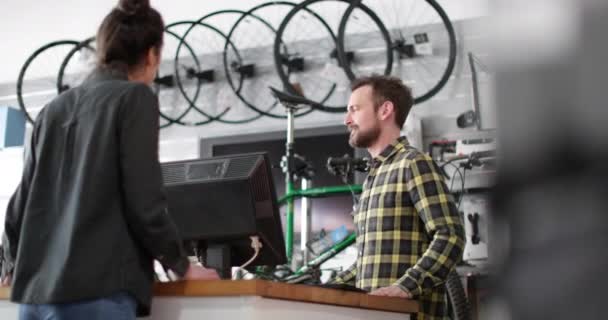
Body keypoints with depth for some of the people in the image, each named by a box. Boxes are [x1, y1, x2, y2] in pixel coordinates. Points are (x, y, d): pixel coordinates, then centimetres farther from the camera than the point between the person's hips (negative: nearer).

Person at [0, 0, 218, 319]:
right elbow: (144, 205, -7)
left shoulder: (53, 109, 17)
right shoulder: (134, 98, 0)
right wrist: (182, 266, 7)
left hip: (35, 293, 7)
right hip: (96, 292, -6)